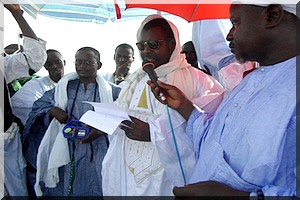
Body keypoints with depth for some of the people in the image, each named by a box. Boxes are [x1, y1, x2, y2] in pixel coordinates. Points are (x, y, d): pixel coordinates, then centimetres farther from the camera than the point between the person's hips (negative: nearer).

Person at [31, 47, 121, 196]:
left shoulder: (110, 90, -1)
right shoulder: (64, 87, 8)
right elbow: (39, 104, 15)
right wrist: (53, 110, -6)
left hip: (98, 154, -2)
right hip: (68, 152, 2)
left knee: (96, 190, 6)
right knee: (65, 190, 9)